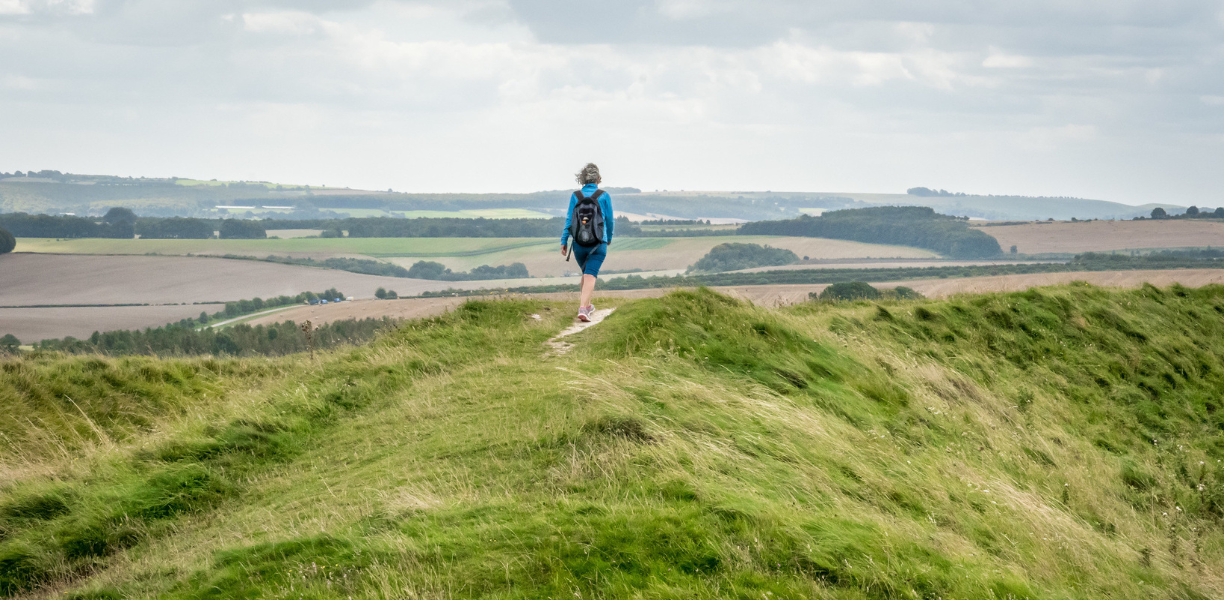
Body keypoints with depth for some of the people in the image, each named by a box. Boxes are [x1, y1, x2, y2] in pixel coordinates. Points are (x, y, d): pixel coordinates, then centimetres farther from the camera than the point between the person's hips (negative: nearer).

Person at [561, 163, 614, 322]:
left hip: (579, 243, 3)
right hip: (598, 244, -3)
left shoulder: (575, 196, -1)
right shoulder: (604, 196, -5)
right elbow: (609, 219, 4)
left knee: (586, 273, 23)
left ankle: (587, 305, 34)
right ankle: (583, 308, -23)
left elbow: (569, 219, -1)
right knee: (590, 276, -7)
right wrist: (609, 238, 20)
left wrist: (564, 241, 4)